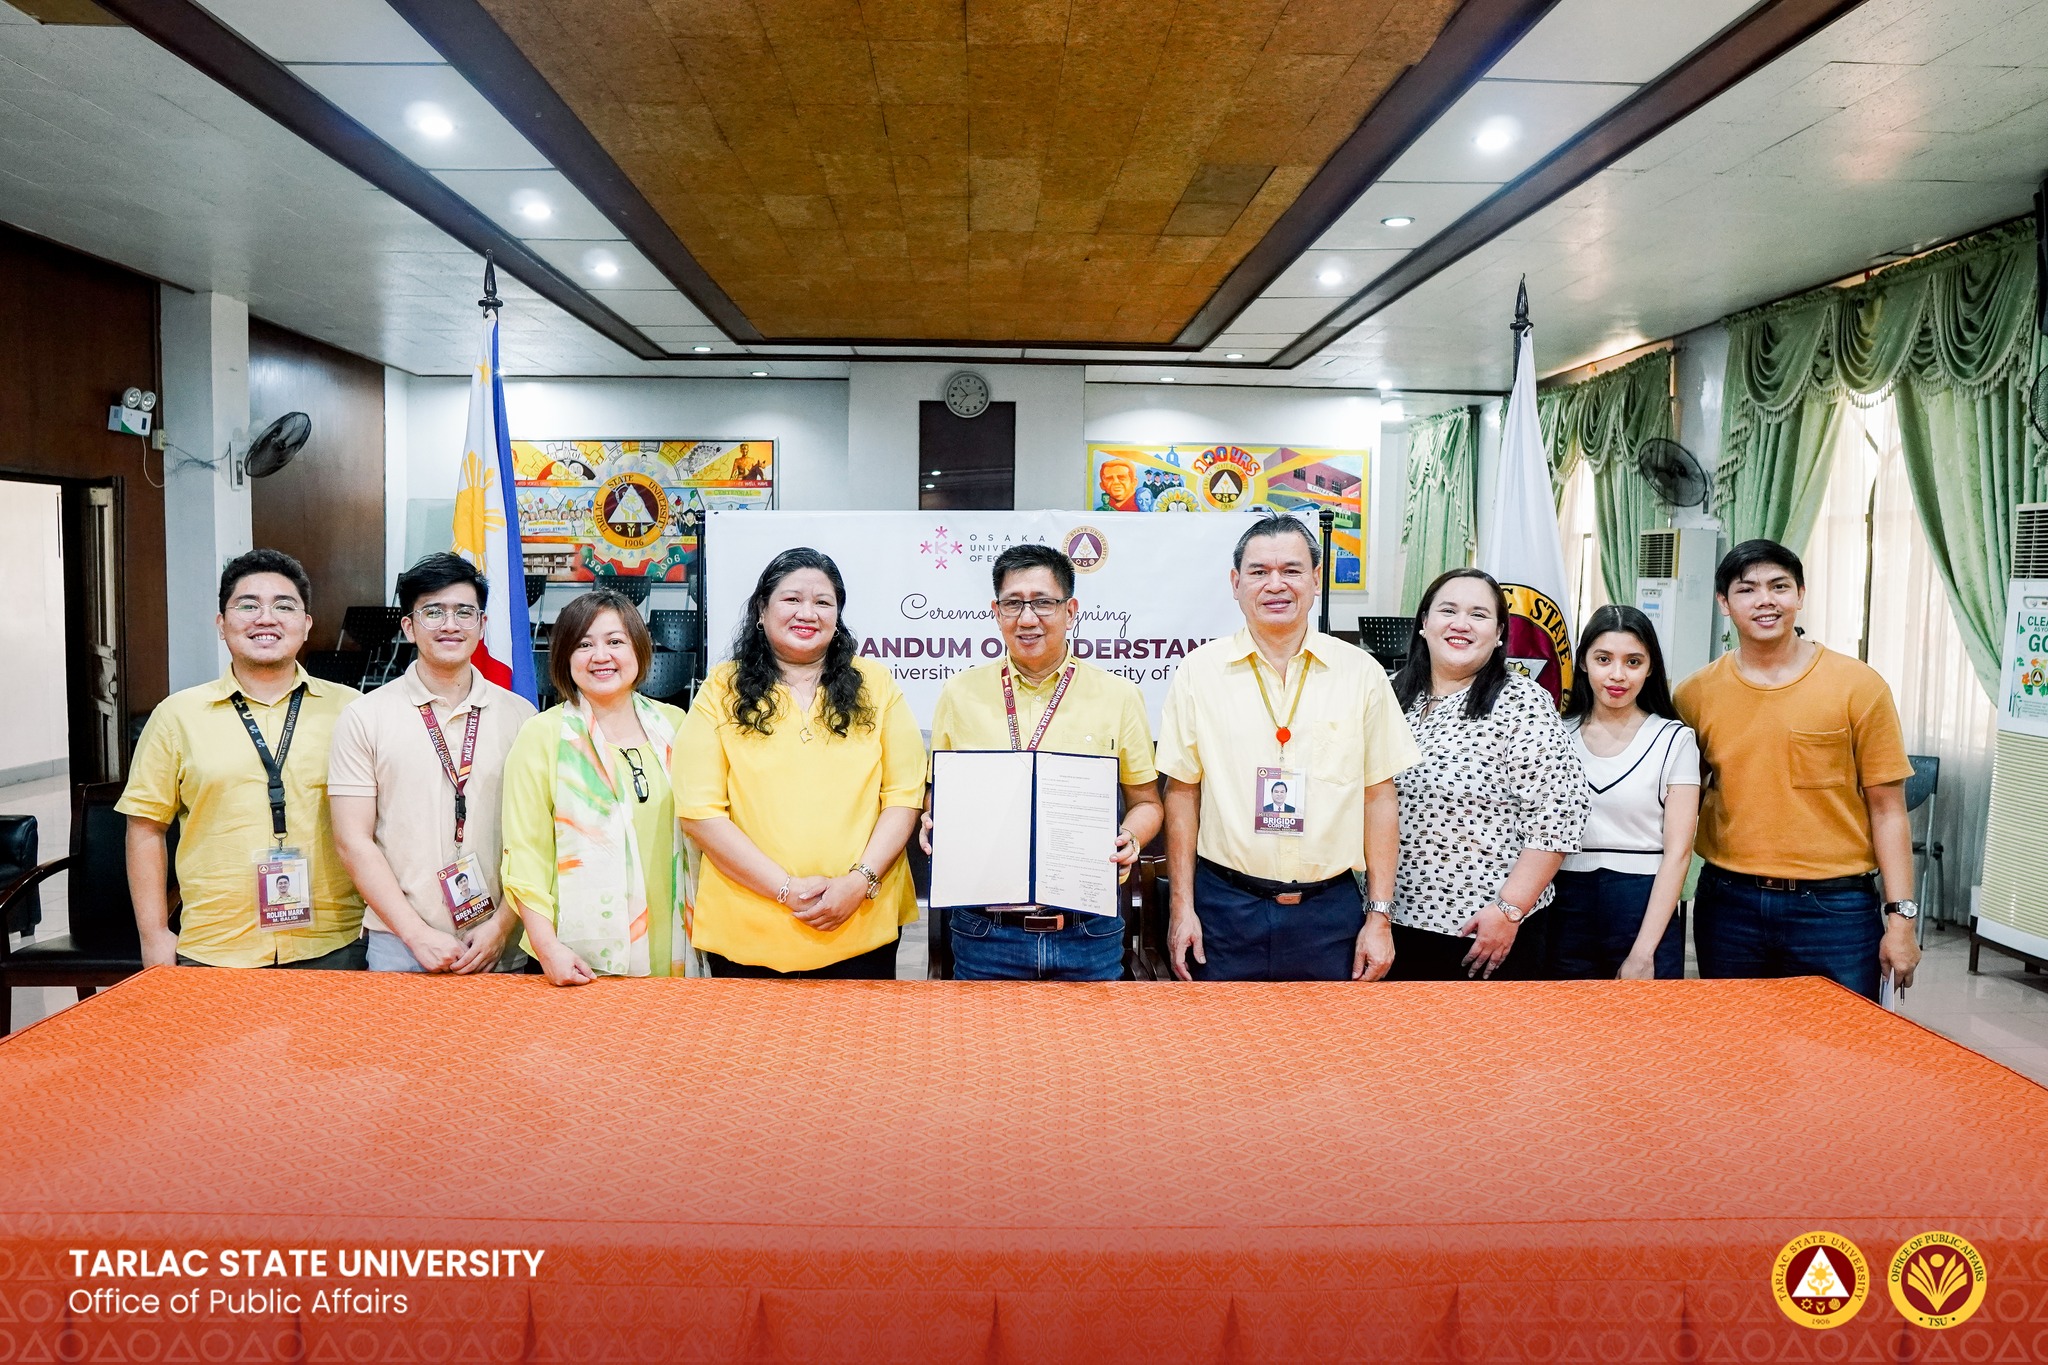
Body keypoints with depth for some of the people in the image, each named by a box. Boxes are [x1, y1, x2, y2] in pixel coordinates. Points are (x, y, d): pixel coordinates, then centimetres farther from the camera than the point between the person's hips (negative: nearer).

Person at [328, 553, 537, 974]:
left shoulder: (519, 716, 4)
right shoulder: (365, 718, 1)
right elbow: (353, 841, -3)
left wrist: (501, 926, -7)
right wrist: (418, 934, -9)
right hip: (398, 945, -1)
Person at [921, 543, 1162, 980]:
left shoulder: (1118, 695, 2)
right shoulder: (959, 693, 4)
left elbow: (1145, 801, 9)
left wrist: (1130, 839, -11)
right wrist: (934, 826, -8)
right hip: (985, 931, 1)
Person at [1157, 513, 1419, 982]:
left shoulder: (1360, 672, 2)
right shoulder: (1199, 672, 0)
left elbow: (1379, 797, 4)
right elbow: (1182, 792, 3)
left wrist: (1379, 915, 1)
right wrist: (1181, 906, 0)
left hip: (1331, 909, 1)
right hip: (1225, 906, 0)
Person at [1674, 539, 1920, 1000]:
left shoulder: (1859, 686, -4)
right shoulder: (1695, 694, 1)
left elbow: (1887, 809, -1)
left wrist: (1901, 917, -5)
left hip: (1834, 907, -2)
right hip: (1728, 904, 2)